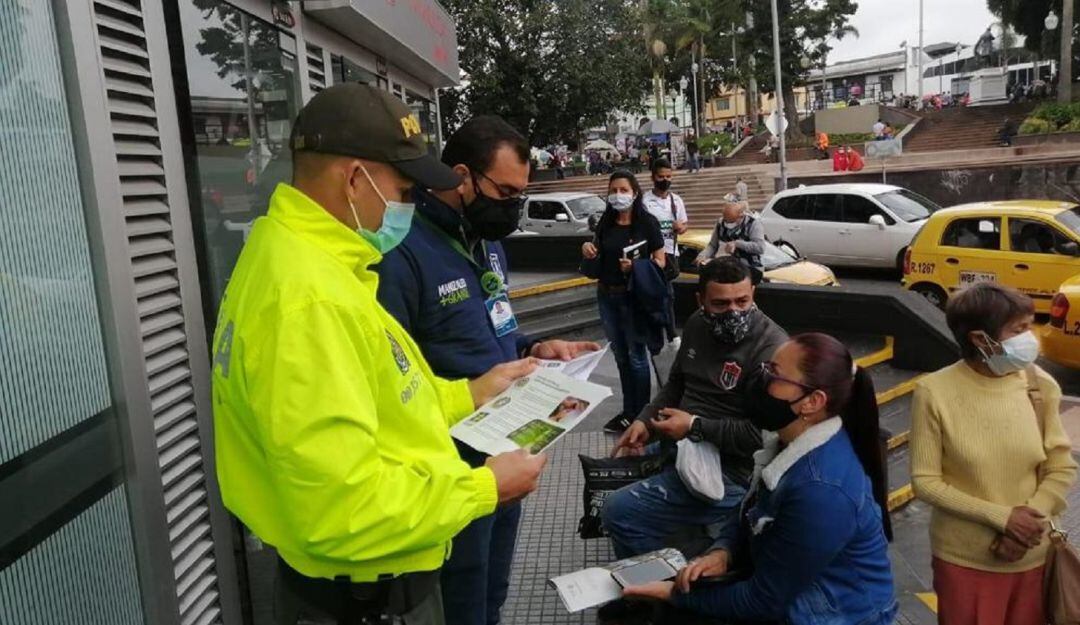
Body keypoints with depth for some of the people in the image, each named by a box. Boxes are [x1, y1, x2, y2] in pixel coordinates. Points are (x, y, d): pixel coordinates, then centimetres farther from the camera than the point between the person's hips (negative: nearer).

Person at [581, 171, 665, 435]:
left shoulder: (648, 222, -9)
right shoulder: (605, 223, 5)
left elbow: (659, 262, -8)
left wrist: (635, 267, -26)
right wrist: (588, 251, -5)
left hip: (633, 297, -5)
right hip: (606, 296, 5)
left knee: (636, 356, 3)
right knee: (620, 356, 14)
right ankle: (628, 410, 25)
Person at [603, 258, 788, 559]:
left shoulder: (772, 349, -22)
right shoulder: (697, 325, 4)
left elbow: (763, 433, -25)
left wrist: (694, 426, -20)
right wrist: (645, 421, 2)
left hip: (728, 470, -9)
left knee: (619, 512, -16)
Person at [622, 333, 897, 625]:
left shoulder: (821, 491, -30)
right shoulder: (792, 442, -4)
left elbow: (763, 600, -21)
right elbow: (758, 519, 9)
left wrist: (677, 595, -12)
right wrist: (724, 553, -9)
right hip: (793, 588, 7)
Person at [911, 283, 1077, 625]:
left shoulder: (1040, 385, -7)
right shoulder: (935, 392, -17)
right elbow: (925, 481, -13)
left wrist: (1032, 519, -15)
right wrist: (1002, 517, -18)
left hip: (1033, 556, 3)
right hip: (963, 558, -3)